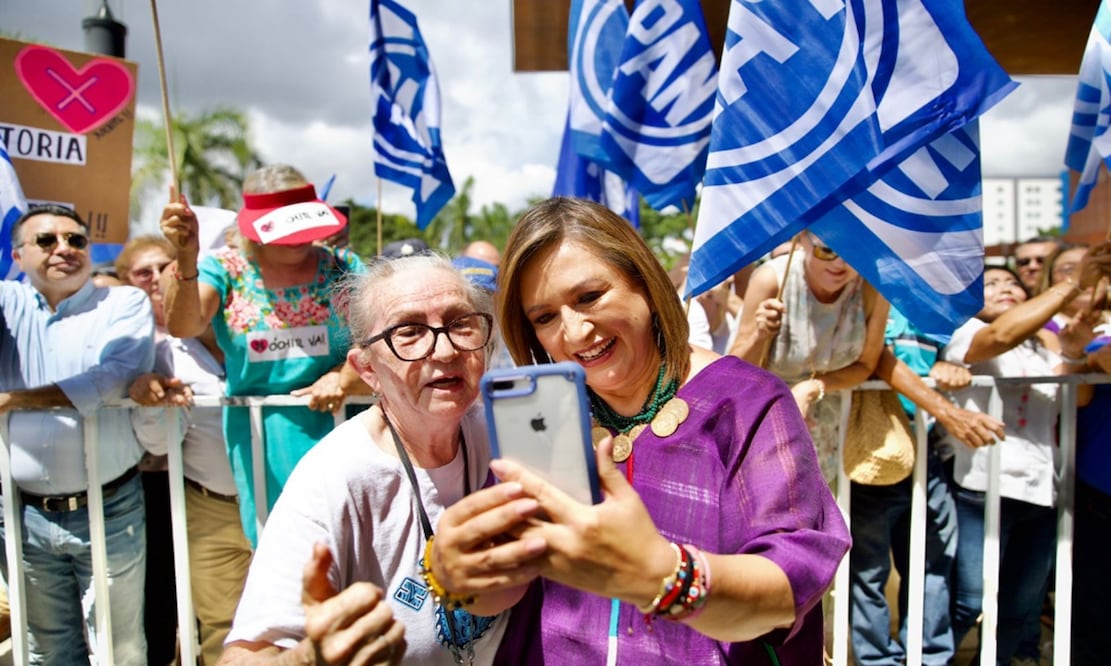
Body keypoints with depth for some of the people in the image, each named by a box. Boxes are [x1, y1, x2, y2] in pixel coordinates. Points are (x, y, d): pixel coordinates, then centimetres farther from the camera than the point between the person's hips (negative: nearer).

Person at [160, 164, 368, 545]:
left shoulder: (342, 267, 3)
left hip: (337, 419, 0)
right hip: (261, 434, 0)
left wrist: (345, 376, -18)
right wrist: (187, 258, -27)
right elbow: (182, 326, -12)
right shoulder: (226, 270, 3)